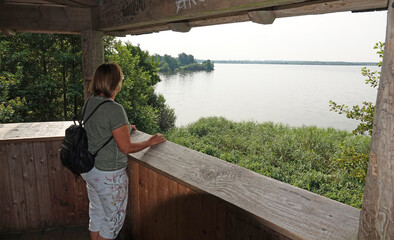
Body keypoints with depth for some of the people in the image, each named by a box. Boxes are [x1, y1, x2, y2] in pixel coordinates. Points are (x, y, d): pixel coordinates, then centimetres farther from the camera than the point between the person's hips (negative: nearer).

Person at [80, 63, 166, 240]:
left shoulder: (89, 103, 0)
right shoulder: (114, 109, -26)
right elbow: (126, 148, -22)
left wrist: (124, 128, 20)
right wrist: (150, 142, -8)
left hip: (89, 169, 8)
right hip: (109, 175, -8)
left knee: (96, 214, 25)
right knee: (114, 219, 14)